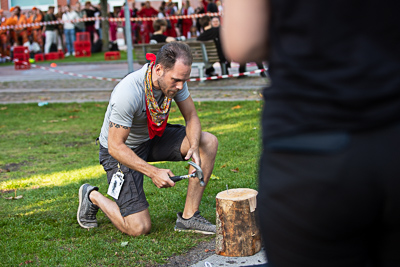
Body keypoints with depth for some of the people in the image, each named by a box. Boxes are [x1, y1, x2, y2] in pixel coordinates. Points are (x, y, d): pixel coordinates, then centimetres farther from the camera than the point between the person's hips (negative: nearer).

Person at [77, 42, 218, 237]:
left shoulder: (175, 77, -17)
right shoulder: (128, 93, -35)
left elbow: (191, 117, -6)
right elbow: (115, 147, -29)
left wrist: (194, 148, -27)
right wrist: (153, 172, -36)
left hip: (152, 138, 7)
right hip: (121, 150, -6)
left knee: (208, 142, -14)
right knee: (138, 228, -13)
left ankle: (189, 217, -6)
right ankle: (93, 197, 16)